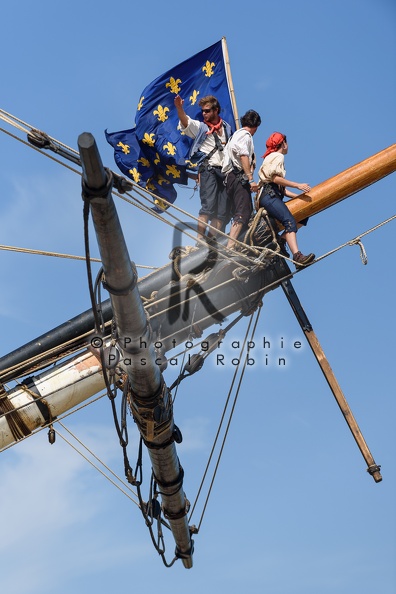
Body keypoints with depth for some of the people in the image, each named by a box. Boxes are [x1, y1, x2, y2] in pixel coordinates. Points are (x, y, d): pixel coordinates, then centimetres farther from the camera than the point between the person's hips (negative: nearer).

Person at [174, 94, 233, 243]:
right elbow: (186, 121, -12)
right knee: (208, 206, -19)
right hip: (208, 170, -5)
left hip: (224, 172, 5)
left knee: (222, 212, 1)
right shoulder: (200, 127, 8)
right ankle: (200, 240, -21)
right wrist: (179, 108, -31)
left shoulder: (227, 127, 19)